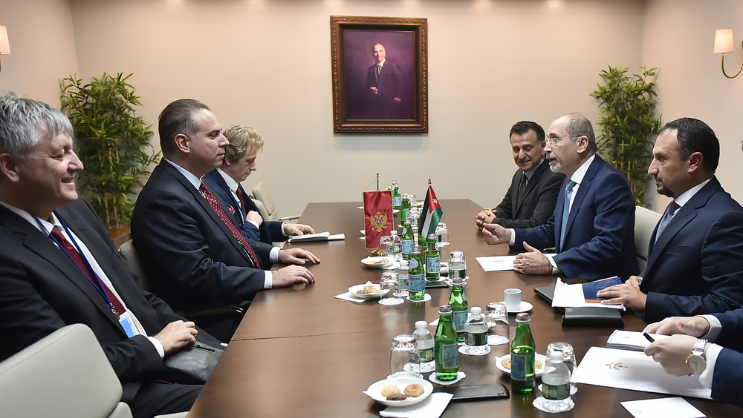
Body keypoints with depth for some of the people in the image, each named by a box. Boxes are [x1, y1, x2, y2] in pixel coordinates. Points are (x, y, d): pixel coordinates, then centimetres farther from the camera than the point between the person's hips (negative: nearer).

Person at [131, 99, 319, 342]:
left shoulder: (192, 184, 9)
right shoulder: (165, 199, -21)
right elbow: (199, 274, -24)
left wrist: (275, 254, 6)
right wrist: (271, 278, -22)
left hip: (243, 303, 9)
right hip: (222, 324, -9)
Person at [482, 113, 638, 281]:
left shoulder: (610, 182, -17)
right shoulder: (569, 182, 13)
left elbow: (607, 245, -26)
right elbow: (553, 230, 20)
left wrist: (550, 265, -31)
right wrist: (509, 235, 5)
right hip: (570, 280, 8)